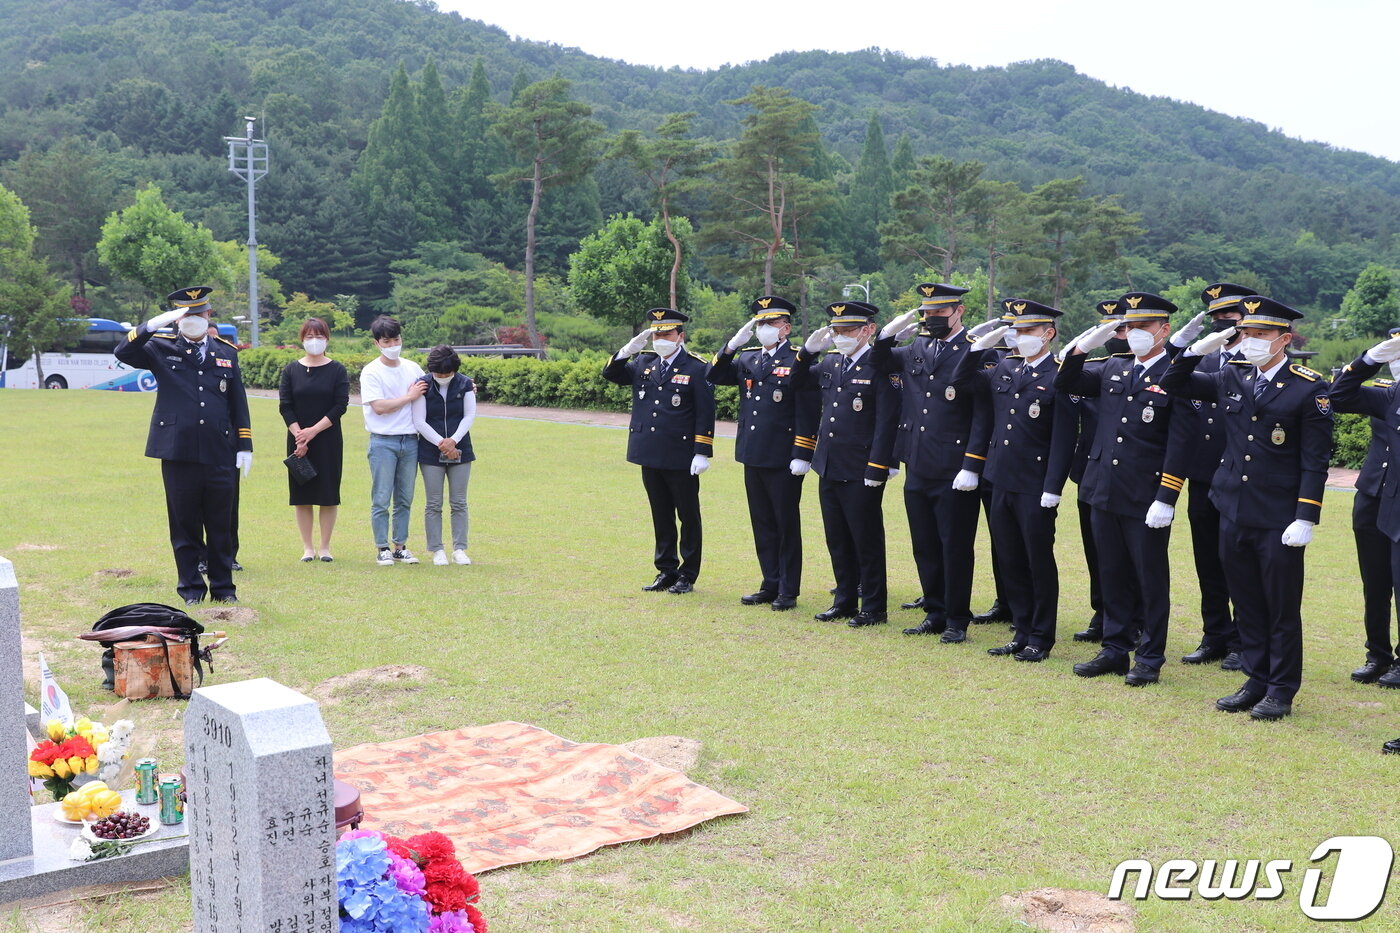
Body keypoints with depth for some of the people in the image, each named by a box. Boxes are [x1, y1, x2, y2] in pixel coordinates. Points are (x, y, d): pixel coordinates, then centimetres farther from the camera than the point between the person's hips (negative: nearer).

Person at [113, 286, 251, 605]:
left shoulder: (227, 352, 12)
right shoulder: (162, 348, 5)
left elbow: (238, 402, 12)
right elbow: (123, 353, -11)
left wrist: (245, 446, 7)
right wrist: (153, 325, -21)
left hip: (219, 454, 2)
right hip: (178, 453, -1)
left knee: (220, 525, 7)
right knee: (184, 525, 6)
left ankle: (223, 587, 18)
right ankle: (191, 588, 16)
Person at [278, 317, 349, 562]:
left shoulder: (337, 370, 2)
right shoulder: (291, 370, 6)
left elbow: (341, 406, -6)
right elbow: (285, 406, 0)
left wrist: (313, 430, -12)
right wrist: (299, 435, -11)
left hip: (328, 440, -1)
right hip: (297, 441, 1)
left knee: (328, 495, 0)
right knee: (301, 495, 3)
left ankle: (325, 547, 10)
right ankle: (307, 547, 12)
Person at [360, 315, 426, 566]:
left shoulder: (413, 368, 10)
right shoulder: (371, 372, -5)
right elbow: (379, 407, -14)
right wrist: (410, 396, -8)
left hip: (410, 441, 5)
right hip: (383, 442, -5)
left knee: (404, 499, 10)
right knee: (381, 500, -1)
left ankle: (400, 547, 18)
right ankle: (382, 549, 7)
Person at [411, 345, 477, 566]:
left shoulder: (465, 384, -1)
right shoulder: (423, 386, -7)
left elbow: (470, 416, -1)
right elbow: (419, 422, -8)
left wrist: (453, 441, -14)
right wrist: (442, 444, -14)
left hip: (460, 450, 2)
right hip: (431, 453, -2)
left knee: (459, 503, 5)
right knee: (433, 504, 2)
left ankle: (460, 549, 11)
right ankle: (437, 550, 9)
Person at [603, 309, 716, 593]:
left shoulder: (697, 368, -7)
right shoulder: (644, 363, 10)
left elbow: (705, 414, -9)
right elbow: (611, 374, 10)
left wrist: (702, 453, -14)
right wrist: (628, 350, -5)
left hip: (681, 459, -5)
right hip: (650, 455, 6)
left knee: (688, 517, 5)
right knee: (661, 517, 14)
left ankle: (688, 575, 14)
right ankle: (666, 571, 23)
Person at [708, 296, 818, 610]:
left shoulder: (798, 361, -8)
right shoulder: (747, 358, 11)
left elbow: (807, 412, -11)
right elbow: (715, 376, 9)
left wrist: (802, 456, -16)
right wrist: (733, 345, -3)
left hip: (783, 460, -6)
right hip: (753, 456, 6)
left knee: (786, 526, 3)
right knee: (762, 525, 12)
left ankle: (788, 592, 11)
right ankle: (770, 585, 22)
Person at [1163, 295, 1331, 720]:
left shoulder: (1309, 389, -8)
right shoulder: (1232, 377, 6)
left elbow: (1315, 461, -10)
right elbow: (1173, 384, 16)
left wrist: (1305, 519, -15)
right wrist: (1197, 350, -1)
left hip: (1279, 520, -5)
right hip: (1234, 514, 5)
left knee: (1282, 608, 5)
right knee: (1246, 605, 13)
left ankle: (1281, 691, 16)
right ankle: (1256, 681, 25)